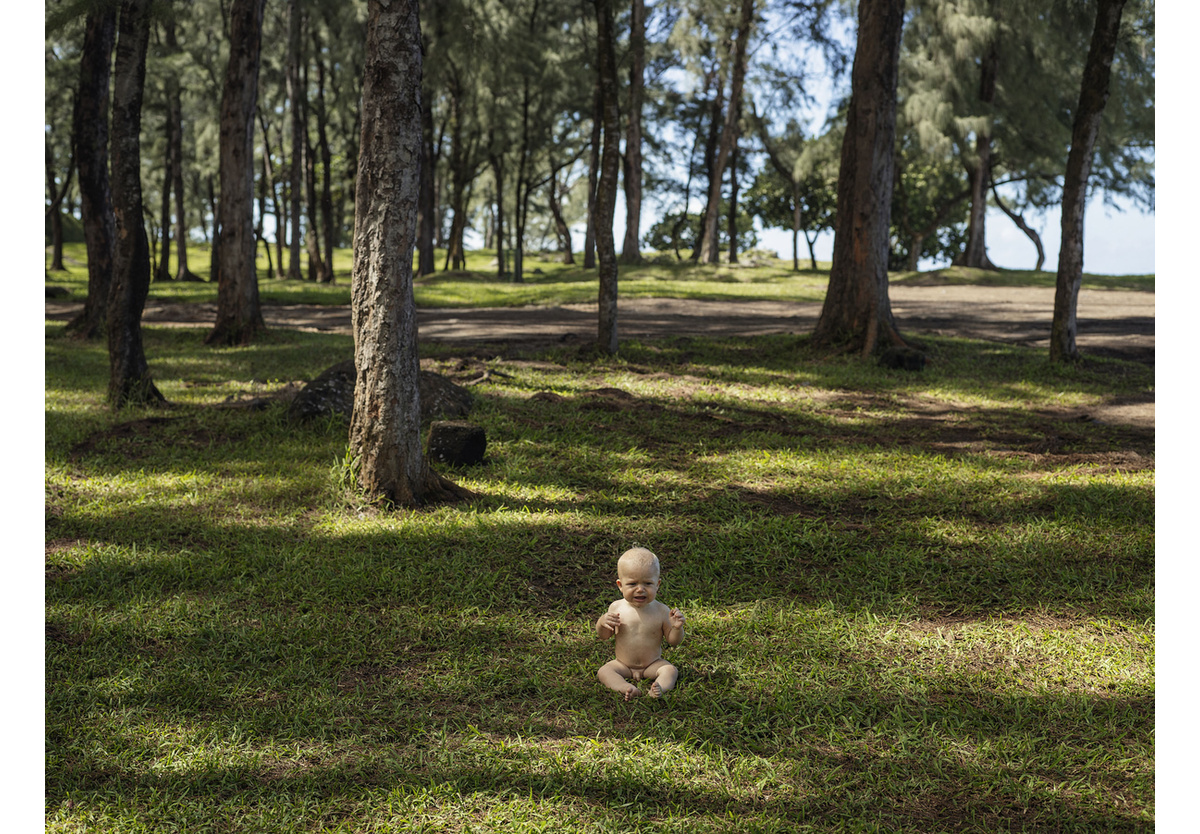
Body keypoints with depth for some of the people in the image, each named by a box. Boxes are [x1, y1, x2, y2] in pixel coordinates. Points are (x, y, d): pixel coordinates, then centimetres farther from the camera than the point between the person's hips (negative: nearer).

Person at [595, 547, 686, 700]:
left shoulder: (661, 611, -10)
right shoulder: (616, 608, -7)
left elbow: (673, 641, -2)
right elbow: (603, 636, 4)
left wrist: (677, 628, -23)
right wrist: (602, 623, -19)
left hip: (652, 664, -1)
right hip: (623, 664, 1)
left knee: (671, 670, -24)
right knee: (603, 671, -23)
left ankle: (661, 688, -48)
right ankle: (626, 688, -44)